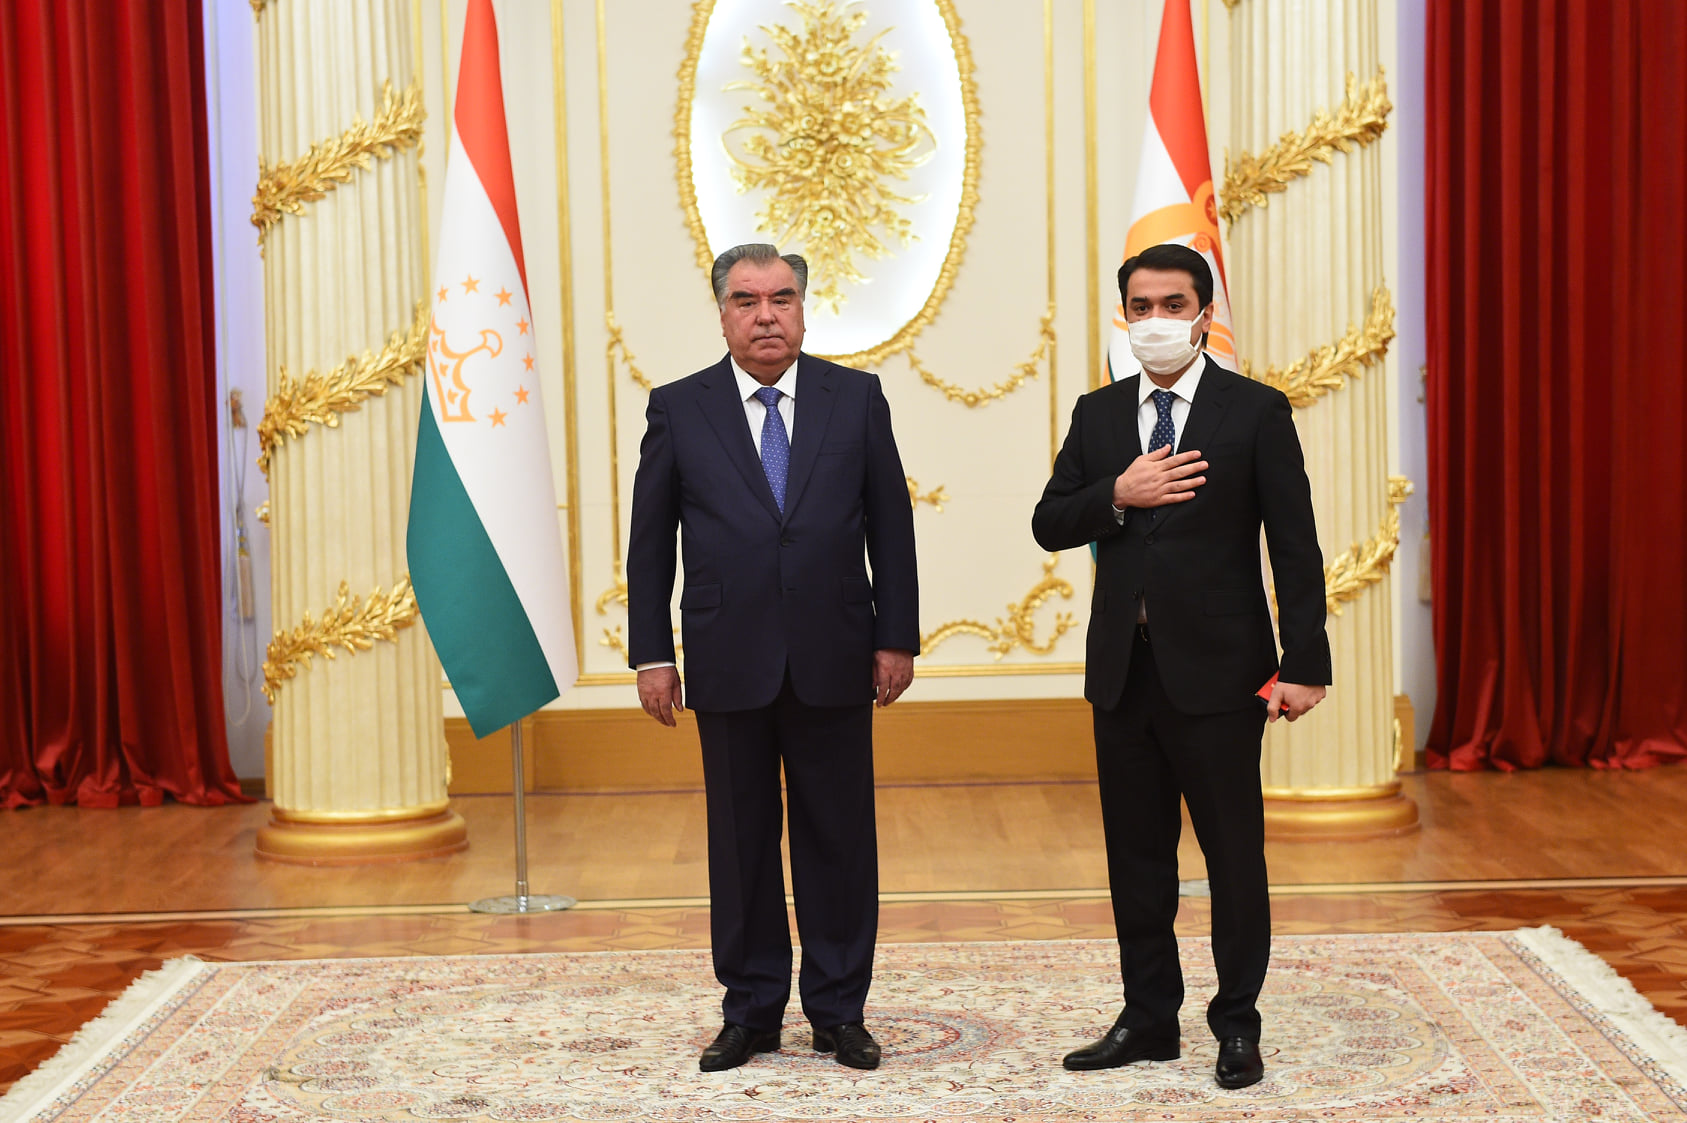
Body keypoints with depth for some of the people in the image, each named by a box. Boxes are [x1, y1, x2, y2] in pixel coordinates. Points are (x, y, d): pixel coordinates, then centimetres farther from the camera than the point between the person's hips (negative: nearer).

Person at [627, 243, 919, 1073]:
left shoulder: (856, 398, 5)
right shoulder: (678, 409, 3)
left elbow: (890, 527, 5)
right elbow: (650, 541, 4)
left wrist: (897, 638, 0)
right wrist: (651, 654, -1)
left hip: (834, 660, 0)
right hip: (729, 662, 0)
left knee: (838, 837, 5)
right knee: (740, 840, 7)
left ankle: (838, 1011, 16)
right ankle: (750, 1012, 18)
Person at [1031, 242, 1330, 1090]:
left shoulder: (1256, 412, -3)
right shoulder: (1097, 414, 10)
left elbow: (1294, 547, -6)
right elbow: (1048, 525, 7)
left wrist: (1304, 663, -12)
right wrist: (1117, 496, -12)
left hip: (1217, 668, -4)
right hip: (1123, 668, 5)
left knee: (1233, 852, 2)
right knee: (1136, 854, 11)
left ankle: (1237, 1025, 14)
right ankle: (1149, 1019, 22)